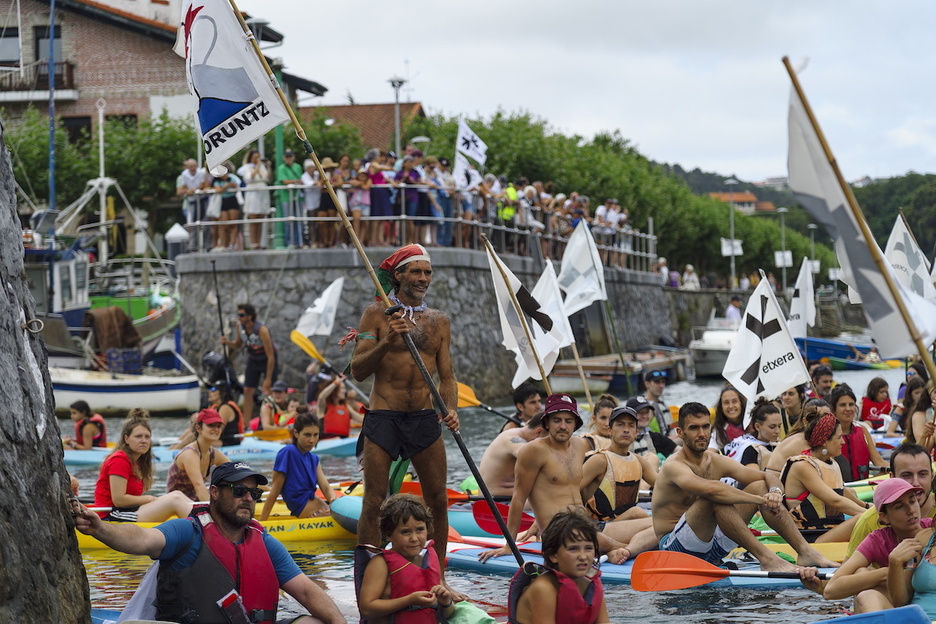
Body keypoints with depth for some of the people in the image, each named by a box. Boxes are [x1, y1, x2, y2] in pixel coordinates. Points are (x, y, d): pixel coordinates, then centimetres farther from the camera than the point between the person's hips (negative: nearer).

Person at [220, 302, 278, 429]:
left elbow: (270, 356, -28)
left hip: (267, 360, -6)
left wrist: (268, 379, -27)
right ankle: (246, 424, 2)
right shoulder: (239, 326, -13)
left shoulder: (261, 330, -32)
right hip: (253, 359, 6)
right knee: (248, 391, 0)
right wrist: (228, 342, -17)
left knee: (268, 391, -9)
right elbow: (238, 344, 7)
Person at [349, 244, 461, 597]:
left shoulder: (439, 321, 11)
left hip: (425, 418, 4)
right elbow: (357, 371, -5)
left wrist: (450, 409, -10)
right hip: (383, 418, -3)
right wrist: (386, 342, -19)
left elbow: (446, 375, 9)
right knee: (374, 501, -4)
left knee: (438, 500, 5)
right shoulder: (377, 314, 0)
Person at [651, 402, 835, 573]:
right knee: (715, 498, -33)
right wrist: (761, 500, -34)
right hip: (675, 549, -8)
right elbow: (711, 488, -37)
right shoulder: (673, 467, -17)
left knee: (761, 486, -2)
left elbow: (769, 477, 4)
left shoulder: (717, 462, 6)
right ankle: (766, 559, -36)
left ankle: (805, 551, -12)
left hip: (711, 546, 8)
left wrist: (775, 492, -20)